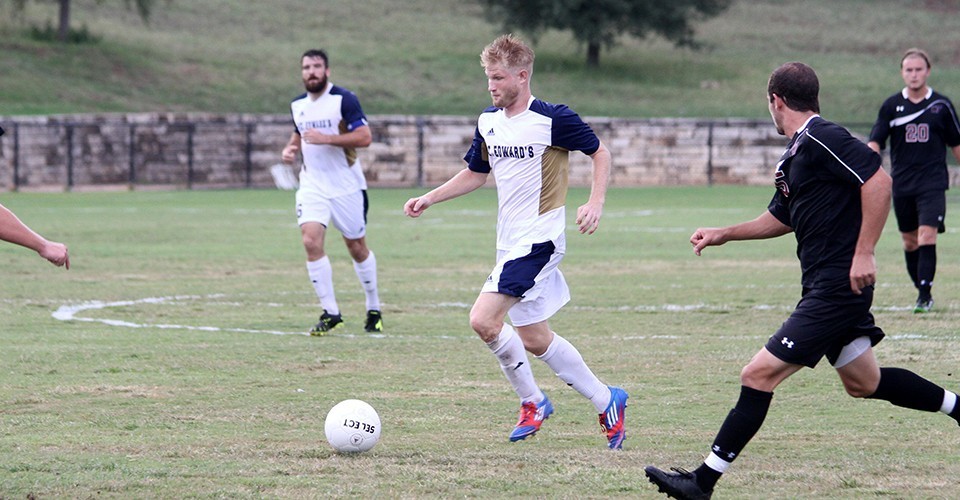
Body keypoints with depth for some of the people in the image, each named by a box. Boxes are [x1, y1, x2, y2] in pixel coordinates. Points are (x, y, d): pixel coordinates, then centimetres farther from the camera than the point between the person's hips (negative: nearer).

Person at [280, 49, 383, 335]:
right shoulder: (298, 105, 8)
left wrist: (325, 138, -24)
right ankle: (330, 313, -7)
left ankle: (374, 309, 25)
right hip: (312, 186, 4)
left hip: (346, 187, -4)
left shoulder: (344, 99, -11)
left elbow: (364, 137, -17)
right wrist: (291, 149, 5)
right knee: (311, 241, -15)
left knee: (357, 247, 5)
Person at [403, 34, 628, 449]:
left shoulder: (554, 119, -13)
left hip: (540, 239, -8)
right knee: (534, 340, 12)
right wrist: (429, 199, 11)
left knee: (483, 320, -18)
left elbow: (599, 152, -2)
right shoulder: (487, 122, 8)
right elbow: (476, 173, 21)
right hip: (509, 241, 8)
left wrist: (595, 203, -15)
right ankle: (606, 401, 24)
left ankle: (532, 402, 0)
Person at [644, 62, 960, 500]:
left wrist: (864, 253, -25)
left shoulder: (821, 139, -14)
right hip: (825, 287, 10)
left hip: (836, 287, -10)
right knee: (864, 383, 21)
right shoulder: (795, 154, 16)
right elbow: (780, 218, 30)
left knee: (759, 375, -11)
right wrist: (723, 234, 30)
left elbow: (878, 181, -23)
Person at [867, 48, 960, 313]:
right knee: (910, 240, 7)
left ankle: (925, 294, -14)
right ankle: (921, 291, 20)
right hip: (902, 184, 2)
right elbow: (875, 142, 0)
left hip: (933, 183, -2)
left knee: (927, 235, -15)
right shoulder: (892, 106, 3)